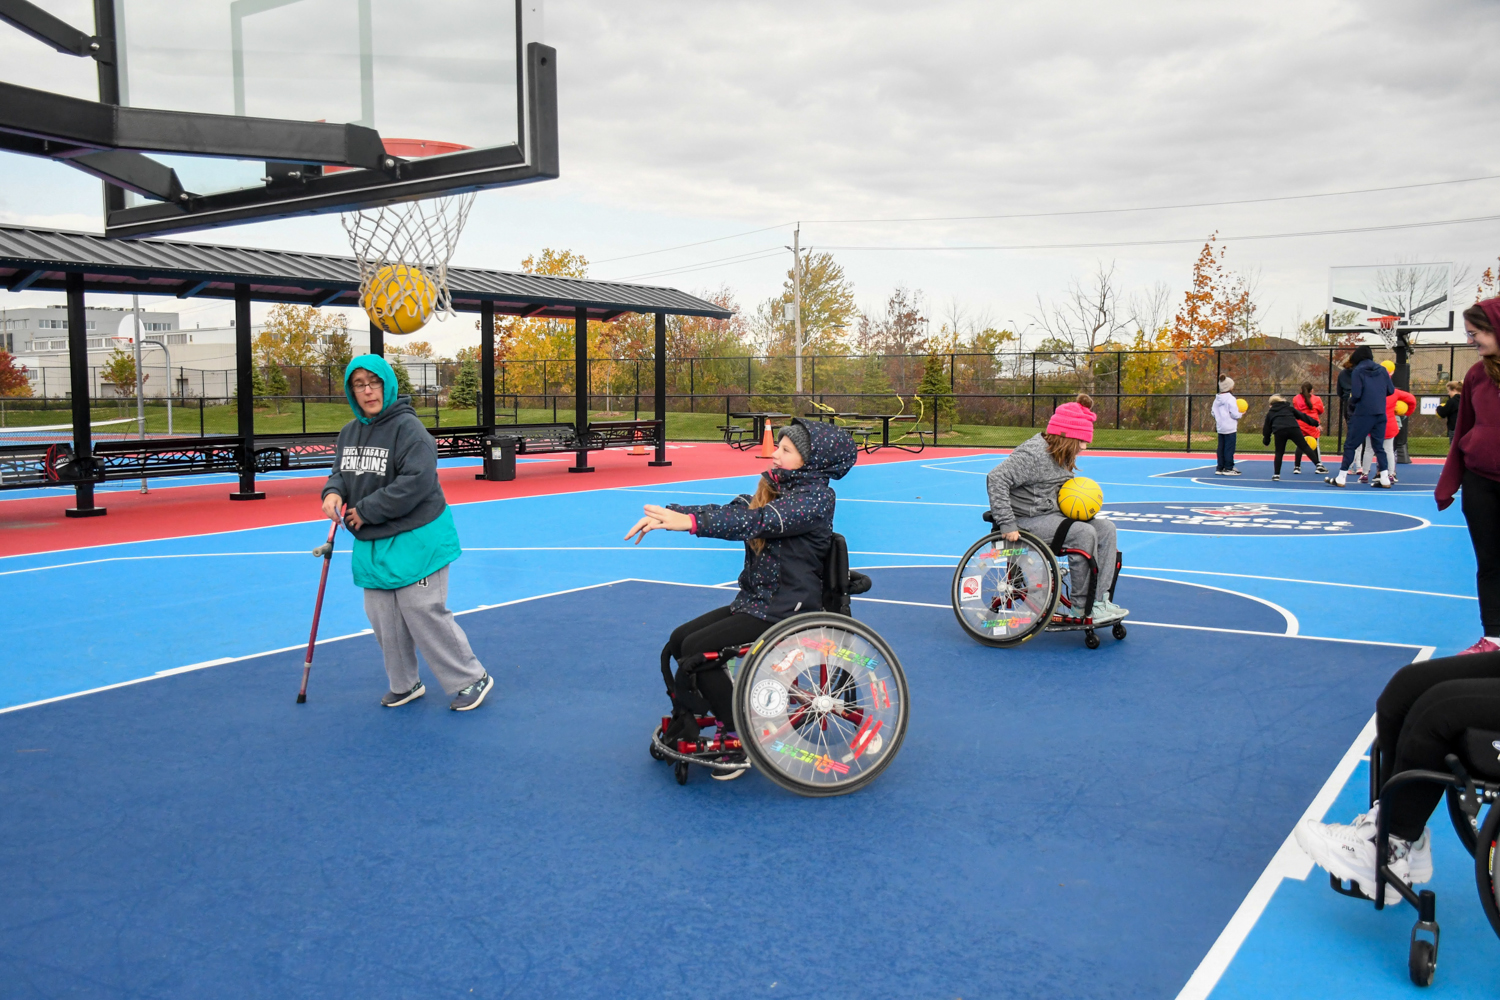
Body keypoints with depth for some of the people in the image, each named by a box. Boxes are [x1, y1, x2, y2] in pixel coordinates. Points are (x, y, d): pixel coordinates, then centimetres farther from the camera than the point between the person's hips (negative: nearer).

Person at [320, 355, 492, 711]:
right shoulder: (349, 432, 9)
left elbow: (417, 481, -24)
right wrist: (333, 492, -7)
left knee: (422, 612, -6)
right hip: (370, 544, 8)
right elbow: (341, 472, 19)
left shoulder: (407, 427, -15)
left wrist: (366, 510, -19)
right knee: (383, 617, 12)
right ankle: (404, 684, 30)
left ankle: (471, 679, 10)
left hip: (414, 540, -8)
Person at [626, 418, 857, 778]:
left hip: (785, 609, -9)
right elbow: (729, 511, 2)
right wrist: (666, 515, -12)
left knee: (698, 648, -18)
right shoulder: (775, 489, 13)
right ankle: (683, 724, 14)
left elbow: (760, 521, -28)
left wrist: (691, 522, -36)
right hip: (754, 601, 9)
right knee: (679, 639, 0)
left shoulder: (816, 497, -14)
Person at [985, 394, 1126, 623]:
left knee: (1106, 528, -4)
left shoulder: (1061, 457, 10)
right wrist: (1007, 524, -30)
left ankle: (1100, 600, -6)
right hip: (1027, 520, -10)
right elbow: (996, 478, -27)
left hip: (1052, 515, 10)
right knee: (1084, 533, -26)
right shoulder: (1034, 454, -20)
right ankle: (1080, 606, -14)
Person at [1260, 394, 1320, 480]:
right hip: (1293, 429, 0)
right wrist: (1316, 424, 23)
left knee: (1279, 453, 14)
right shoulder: (1289, 408, 29)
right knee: (1305, 447, 5)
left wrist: (1266, 440, 38)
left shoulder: (1270, 413, 29)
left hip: (1279, 431, 0)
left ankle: (1276, 474, 8)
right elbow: (1302, 416, 22)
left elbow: (1267, 429, 27)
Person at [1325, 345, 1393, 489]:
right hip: (1380, 414, 5)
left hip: (1363, 414, -4)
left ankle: (1341, 478, 5)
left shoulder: (1357, 371, -7)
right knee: (1379, 445, 13)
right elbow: (1391, 390, 6)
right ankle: (1385, 479, 8)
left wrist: (1351, 405, 5)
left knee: (1350, 445, 4)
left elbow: (1356, 394, -14)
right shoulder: (1382, 370, 6)